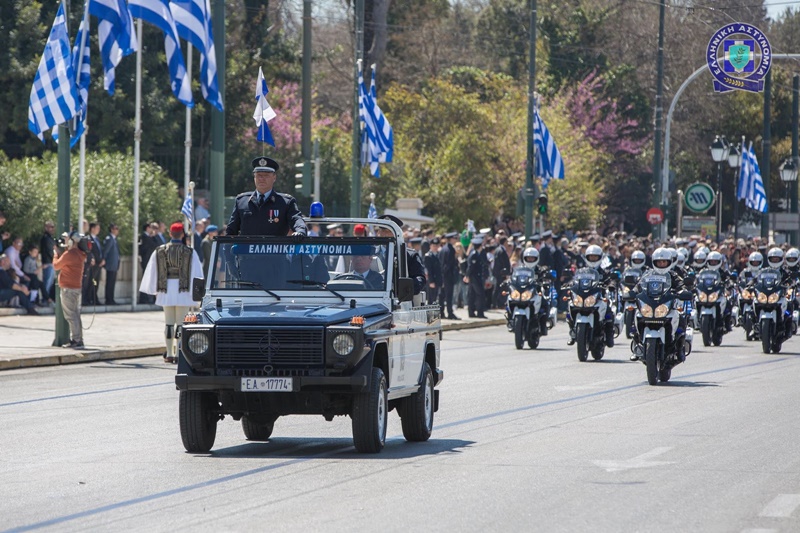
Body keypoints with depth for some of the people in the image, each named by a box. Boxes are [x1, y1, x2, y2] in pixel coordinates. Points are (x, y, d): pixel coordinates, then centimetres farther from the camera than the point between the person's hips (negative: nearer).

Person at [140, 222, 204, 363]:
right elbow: (196, 272, -5)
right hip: (183, 291, -3)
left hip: (166, 291, 3)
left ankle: (169, 354, 10)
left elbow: (152, 271, 9)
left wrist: (155, 290, 19)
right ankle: (178, 353, -2)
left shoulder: (159, 251, 2)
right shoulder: (189, 252, -7)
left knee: (168, 322, 10)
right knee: (180, 322, 1)